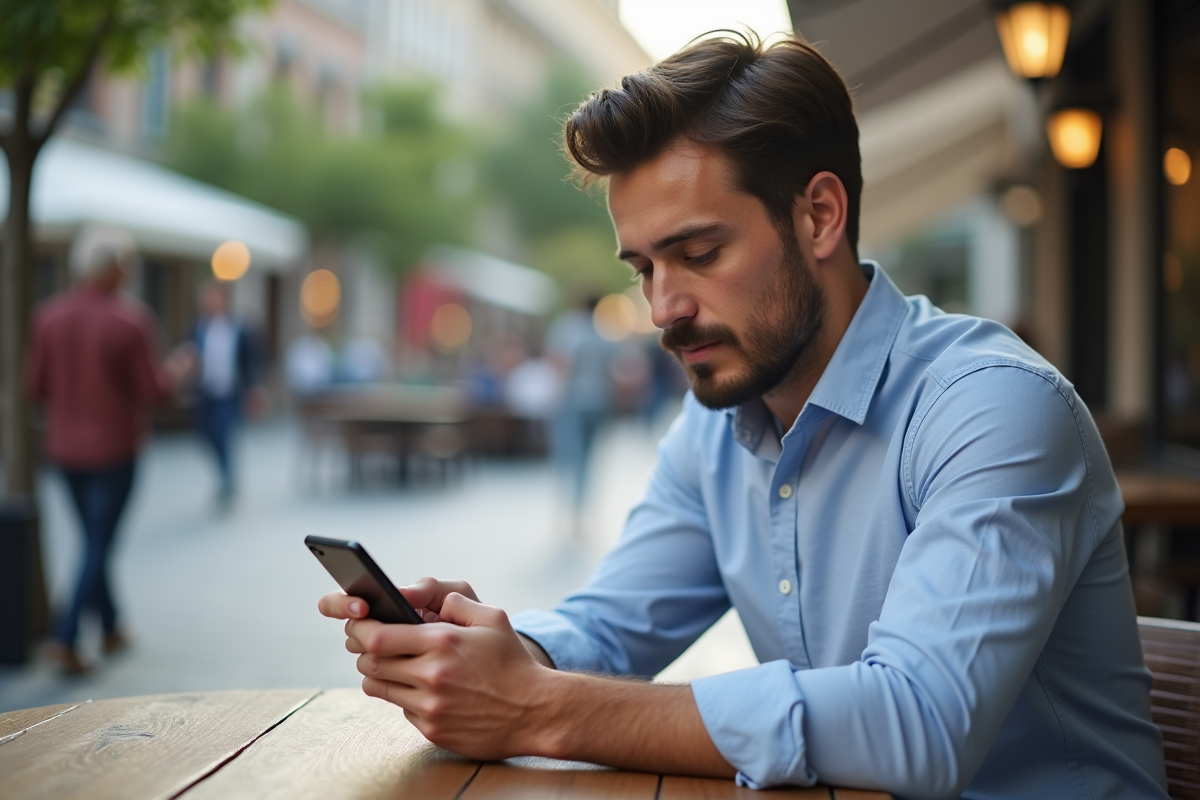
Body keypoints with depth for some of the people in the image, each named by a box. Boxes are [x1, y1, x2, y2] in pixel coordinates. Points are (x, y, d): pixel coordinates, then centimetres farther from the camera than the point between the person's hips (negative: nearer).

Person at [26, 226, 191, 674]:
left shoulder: (50, 315, -3)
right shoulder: (131, 321, -17)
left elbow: (35, 386, 2)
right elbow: (152, 391, -14)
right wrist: (177, 370, 6)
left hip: (65, 447, 5)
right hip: (113, 448, -5)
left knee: (94, 540, 19)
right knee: (99, 546, 3)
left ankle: (111, 630, 29)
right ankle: (64, 638, -4)